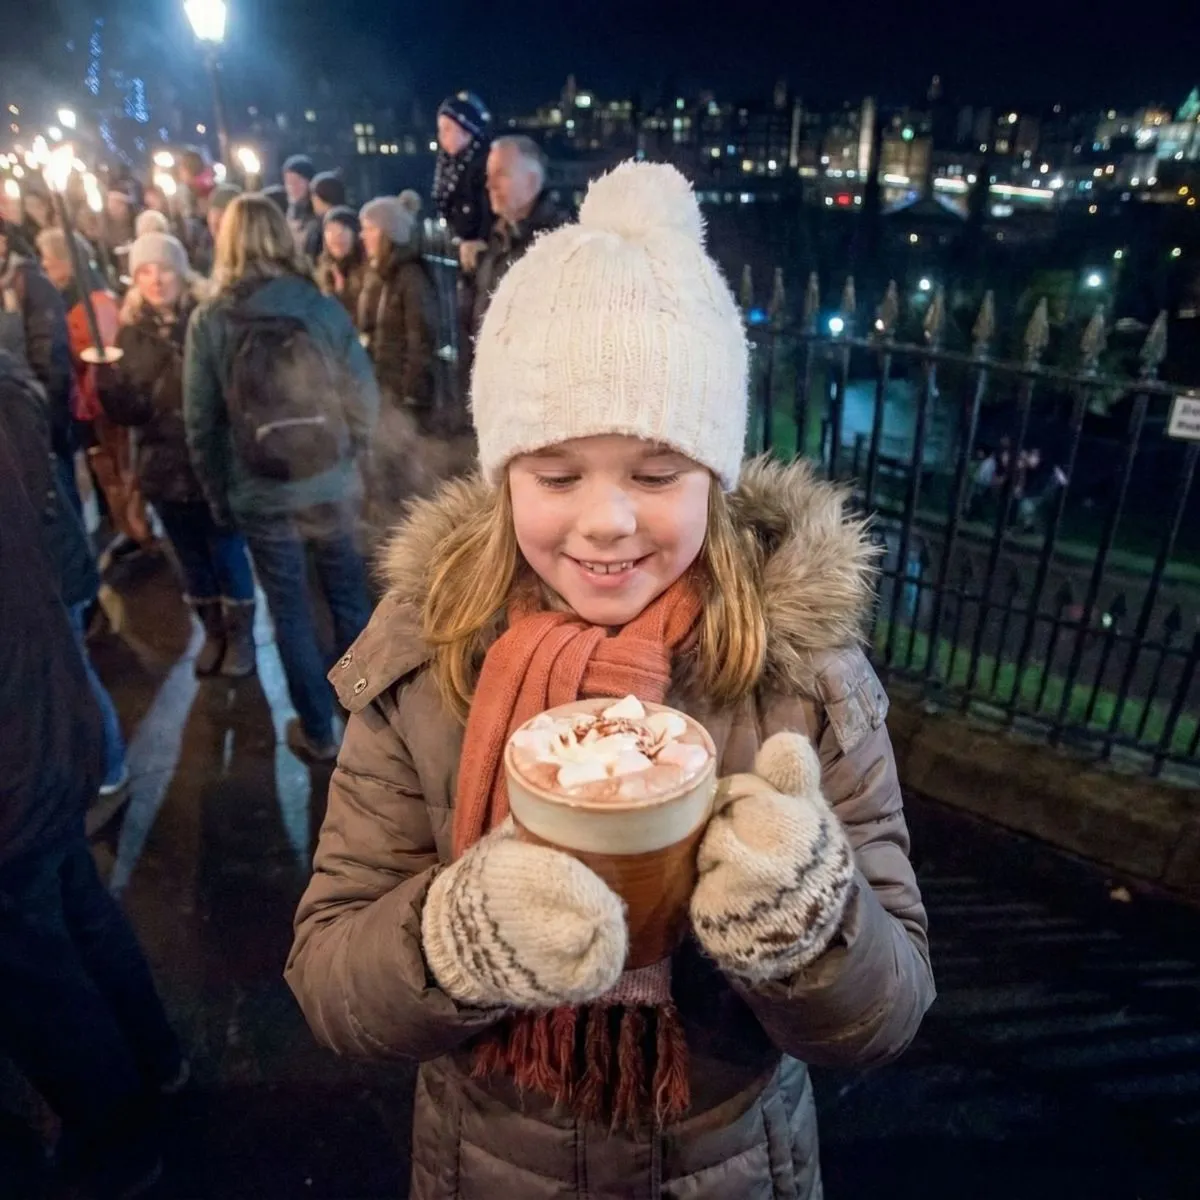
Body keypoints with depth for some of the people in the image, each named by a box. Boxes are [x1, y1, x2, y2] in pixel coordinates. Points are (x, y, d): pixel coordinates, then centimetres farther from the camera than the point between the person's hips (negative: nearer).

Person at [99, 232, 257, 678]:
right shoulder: (130, 331, 3)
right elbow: (123, 411, 0)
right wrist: (108, 377, -20)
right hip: (164, 466, 4)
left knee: (227, 552, 7)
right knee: (191, 557, 15)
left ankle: (240, 633, 26)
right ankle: (213, 631, 34)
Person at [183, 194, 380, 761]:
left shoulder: (208, 321, -7)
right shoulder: (323, 307, -7)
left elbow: (200, 422, -3)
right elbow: (365, 396, -4)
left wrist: (217, 495, 9)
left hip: (261, 497, -1)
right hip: (331, 488, 1)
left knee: (291, 613, 13)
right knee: (348, 596, 18)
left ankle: (317, 732, 26)